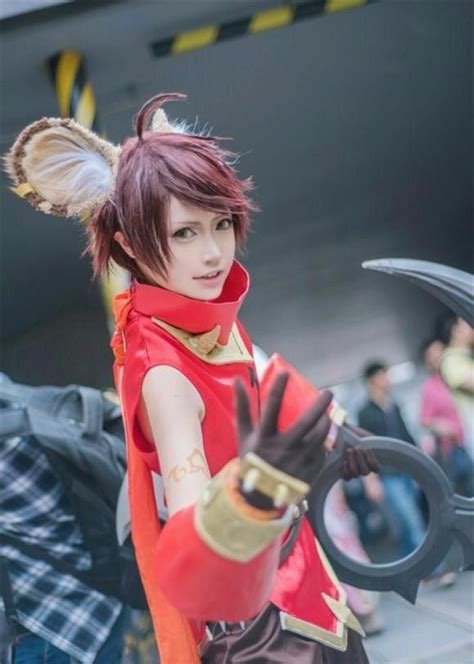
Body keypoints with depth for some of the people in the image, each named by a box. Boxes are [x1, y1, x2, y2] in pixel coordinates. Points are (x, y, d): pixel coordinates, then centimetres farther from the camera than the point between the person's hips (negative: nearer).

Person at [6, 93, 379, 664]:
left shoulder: (210, 308, -11)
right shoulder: (163, 374, -34)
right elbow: (189, 572, -47)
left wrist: (329, 425, 9)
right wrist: (252, 494, -64)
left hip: (288, 557, 8)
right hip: (248, 611, -8)